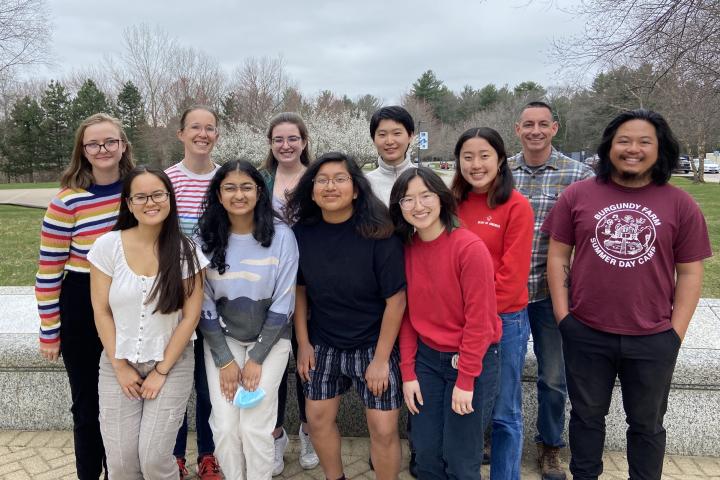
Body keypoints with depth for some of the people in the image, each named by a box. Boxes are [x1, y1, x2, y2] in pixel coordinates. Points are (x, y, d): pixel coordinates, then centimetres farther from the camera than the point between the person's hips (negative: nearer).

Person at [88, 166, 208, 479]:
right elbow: (101, 312, -2)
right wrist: (120, 367, -3)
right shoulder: (108, 246, -6)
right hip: (117, 364, 1)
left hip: (172, 364, -1)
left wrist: (161, 371, -6)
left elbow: (190, 317, -6)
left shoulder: (186, 251, -8)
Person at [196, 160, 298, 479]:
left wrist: (257, 358, -11)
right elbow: (204, 304, -4)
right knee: (225, 427, -1)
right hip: (221, 338, 2)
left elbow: (283, 304, -11)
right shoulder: (206, 238, -8)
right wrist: (224, 359, -8)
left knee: (255, 427, -6)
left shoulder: (281, 236, -13)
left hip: (270, 338, -1)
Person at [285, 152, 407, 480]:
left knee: (384, 429, -1)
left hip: (372, 345, -4)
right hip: (322, 344, 4)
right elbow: (299, 289, 5)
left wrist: (380, 359, -14)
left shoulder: (377, 234, -19)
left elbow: (396, 299, -16)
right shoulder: (303, 232, -7)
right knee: (317, 419, 13)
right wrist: (303, 342, 3)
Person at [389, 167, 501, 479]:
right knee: (426, 452, 13)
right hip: (426, 358, 5)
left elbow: (479, 319, -17)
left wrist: (465, 380, -14)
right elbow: (406, 315, 3)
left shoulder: (470, 248, -19)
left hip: (472, 360, -4)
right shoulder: (405, 250, -1)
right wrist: (408, 372, 0)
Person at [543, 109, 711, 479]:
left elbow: (690, 273, 1)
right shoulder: (577, 195, -3)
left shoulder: (681, 205, -2)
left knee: (647, 424, 19)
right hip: (585, 334, 0)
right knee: (587, 417, 18)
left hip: (653, 340, 0)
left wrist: (675, 332, -3)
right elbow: (558, 256, 0)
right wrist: (563, 315, -4)